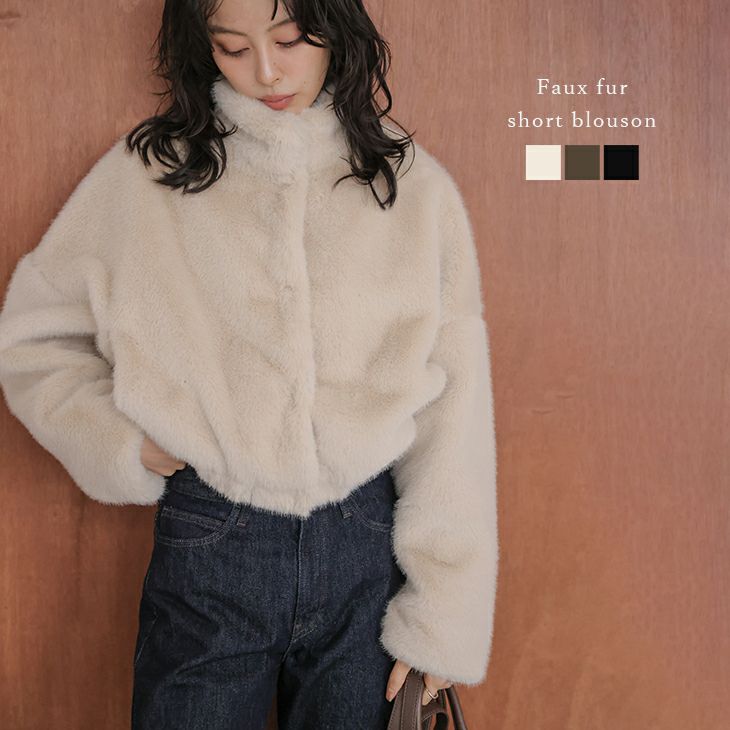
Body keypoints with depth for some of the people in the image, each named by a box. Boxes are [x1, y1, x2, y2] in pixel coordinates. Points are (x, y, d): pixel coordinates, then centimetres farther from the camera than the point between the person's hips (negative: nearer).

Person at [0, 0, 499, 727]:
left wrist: (440, 617, -4)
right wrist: (123, 445, -8)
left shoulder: (414, 188, 0)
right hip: (205, 556, 0)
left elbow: (452, 419, -2)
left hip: (368, 555, 1)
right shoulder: (145, 172, -1)